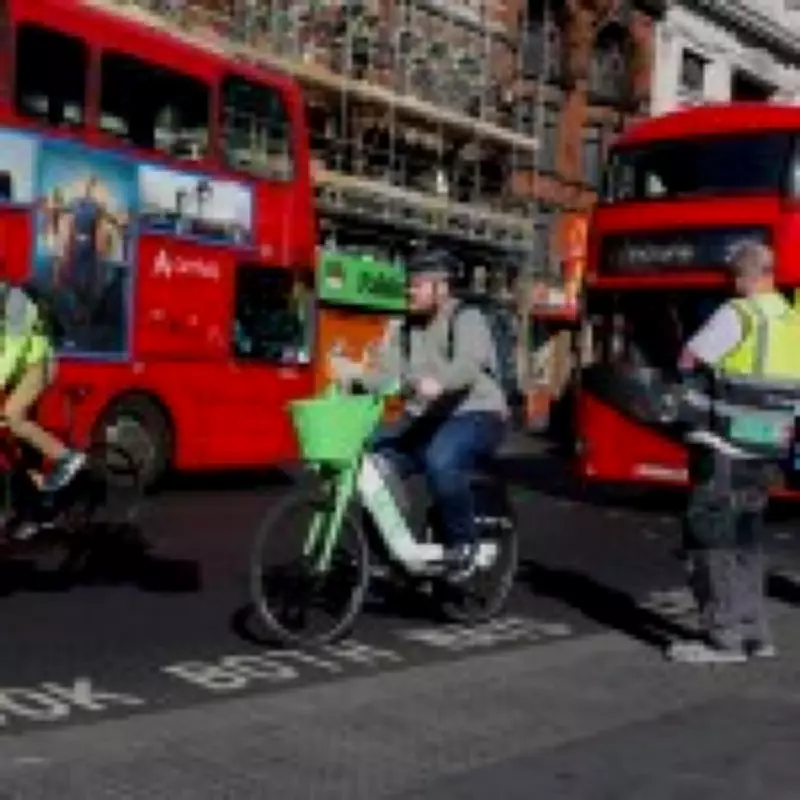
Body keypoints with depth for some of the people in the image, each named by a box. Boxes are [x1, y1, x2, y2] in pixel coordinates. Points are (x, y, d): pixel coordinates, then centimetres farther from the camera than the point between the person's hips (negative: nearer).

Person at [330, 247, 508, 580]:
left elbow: (469, 365, -28)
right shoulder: (401, 330, 10)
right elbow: (385, 375, -2)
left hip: (475, 416, -7)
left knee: (441, 461, -36)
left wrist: (439, 382, -49)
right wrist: (355, 372, -24)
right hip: (423, 419, 7)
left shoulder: (467, 320, -8)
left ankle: (463, 543, -14)